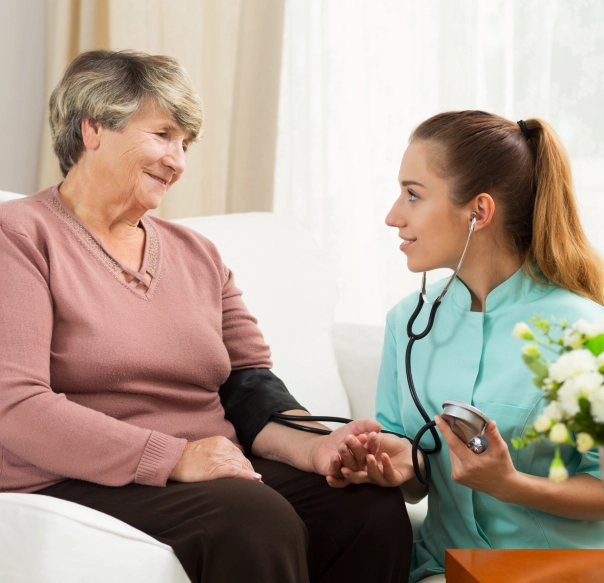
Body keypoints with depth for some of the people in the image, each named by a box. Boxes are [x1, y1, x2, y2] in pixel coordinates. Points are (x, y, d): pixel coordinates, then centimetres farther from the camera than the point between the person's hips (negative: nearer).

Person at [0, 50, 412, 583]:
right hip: (80, 485, -6)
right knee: (258, 520, -33)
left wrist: (313, 445, -9)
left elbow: (248, 383, 13)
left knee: (376, 506, -19)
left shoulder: (198, 254, 20)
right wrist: (176, 457, -20)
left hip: (223, 473, 6)